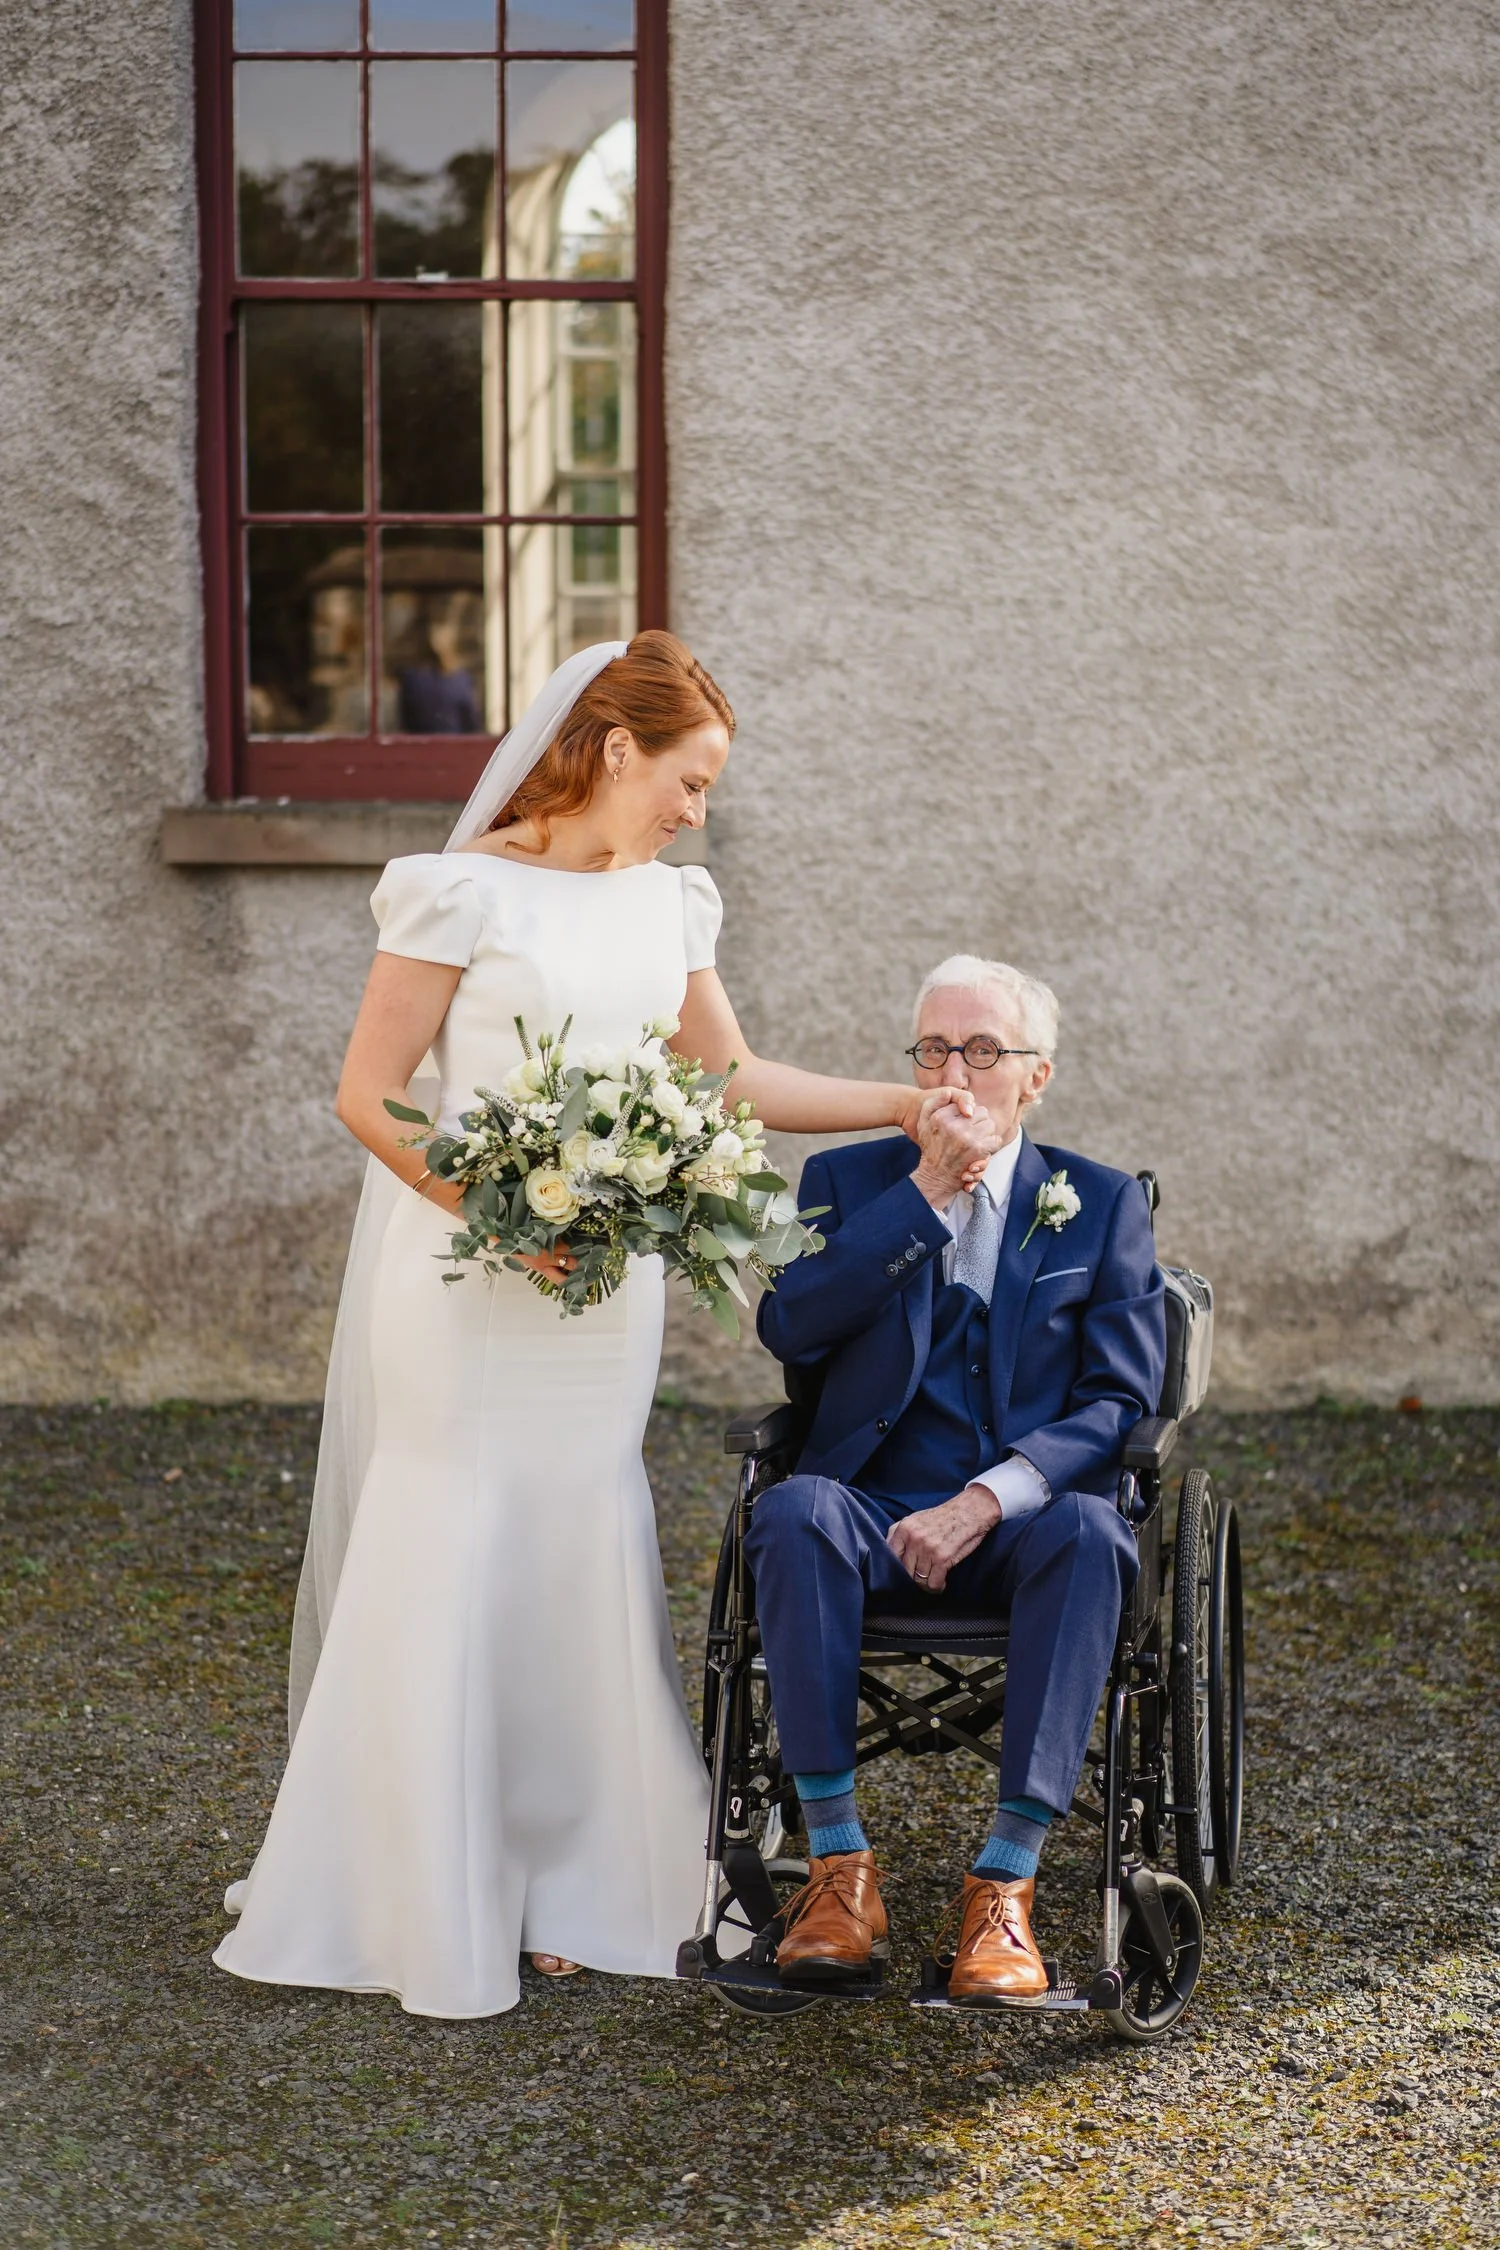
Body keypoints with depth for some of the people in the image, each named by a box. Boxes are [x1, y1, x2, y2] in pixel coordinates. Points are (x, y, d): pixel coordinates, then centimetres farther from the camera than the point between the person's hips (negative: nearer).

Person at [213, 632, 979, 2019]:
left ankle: (557, 1888, 16)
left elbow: (730, 1081, 20)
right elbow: (368, 1094, -9)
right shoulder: (465, 891, -9)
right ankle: (421, 1905, 9)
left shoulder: (666, 902, 11)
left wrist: (908, 1106, 16)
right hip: (466, 1281, -6)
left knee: (579, 1571, 6)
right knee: (445, 1574, -2)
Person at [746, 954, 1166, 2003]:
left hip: (1020, 1521, 0)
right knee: (793, 1511, -33)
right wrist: (926, 1190, -10)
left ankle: (1007, 1882, -35)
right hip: (877, 1513, 1)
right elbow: (789, 1328, -6)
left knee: (1091, 1531, -35)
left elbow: (1121, 1398, -1)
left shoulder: (1103, 1204, 10)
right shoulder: (849, 1180, 12)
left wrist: (986, 1501, -16)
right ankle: (841, 1866, -29)